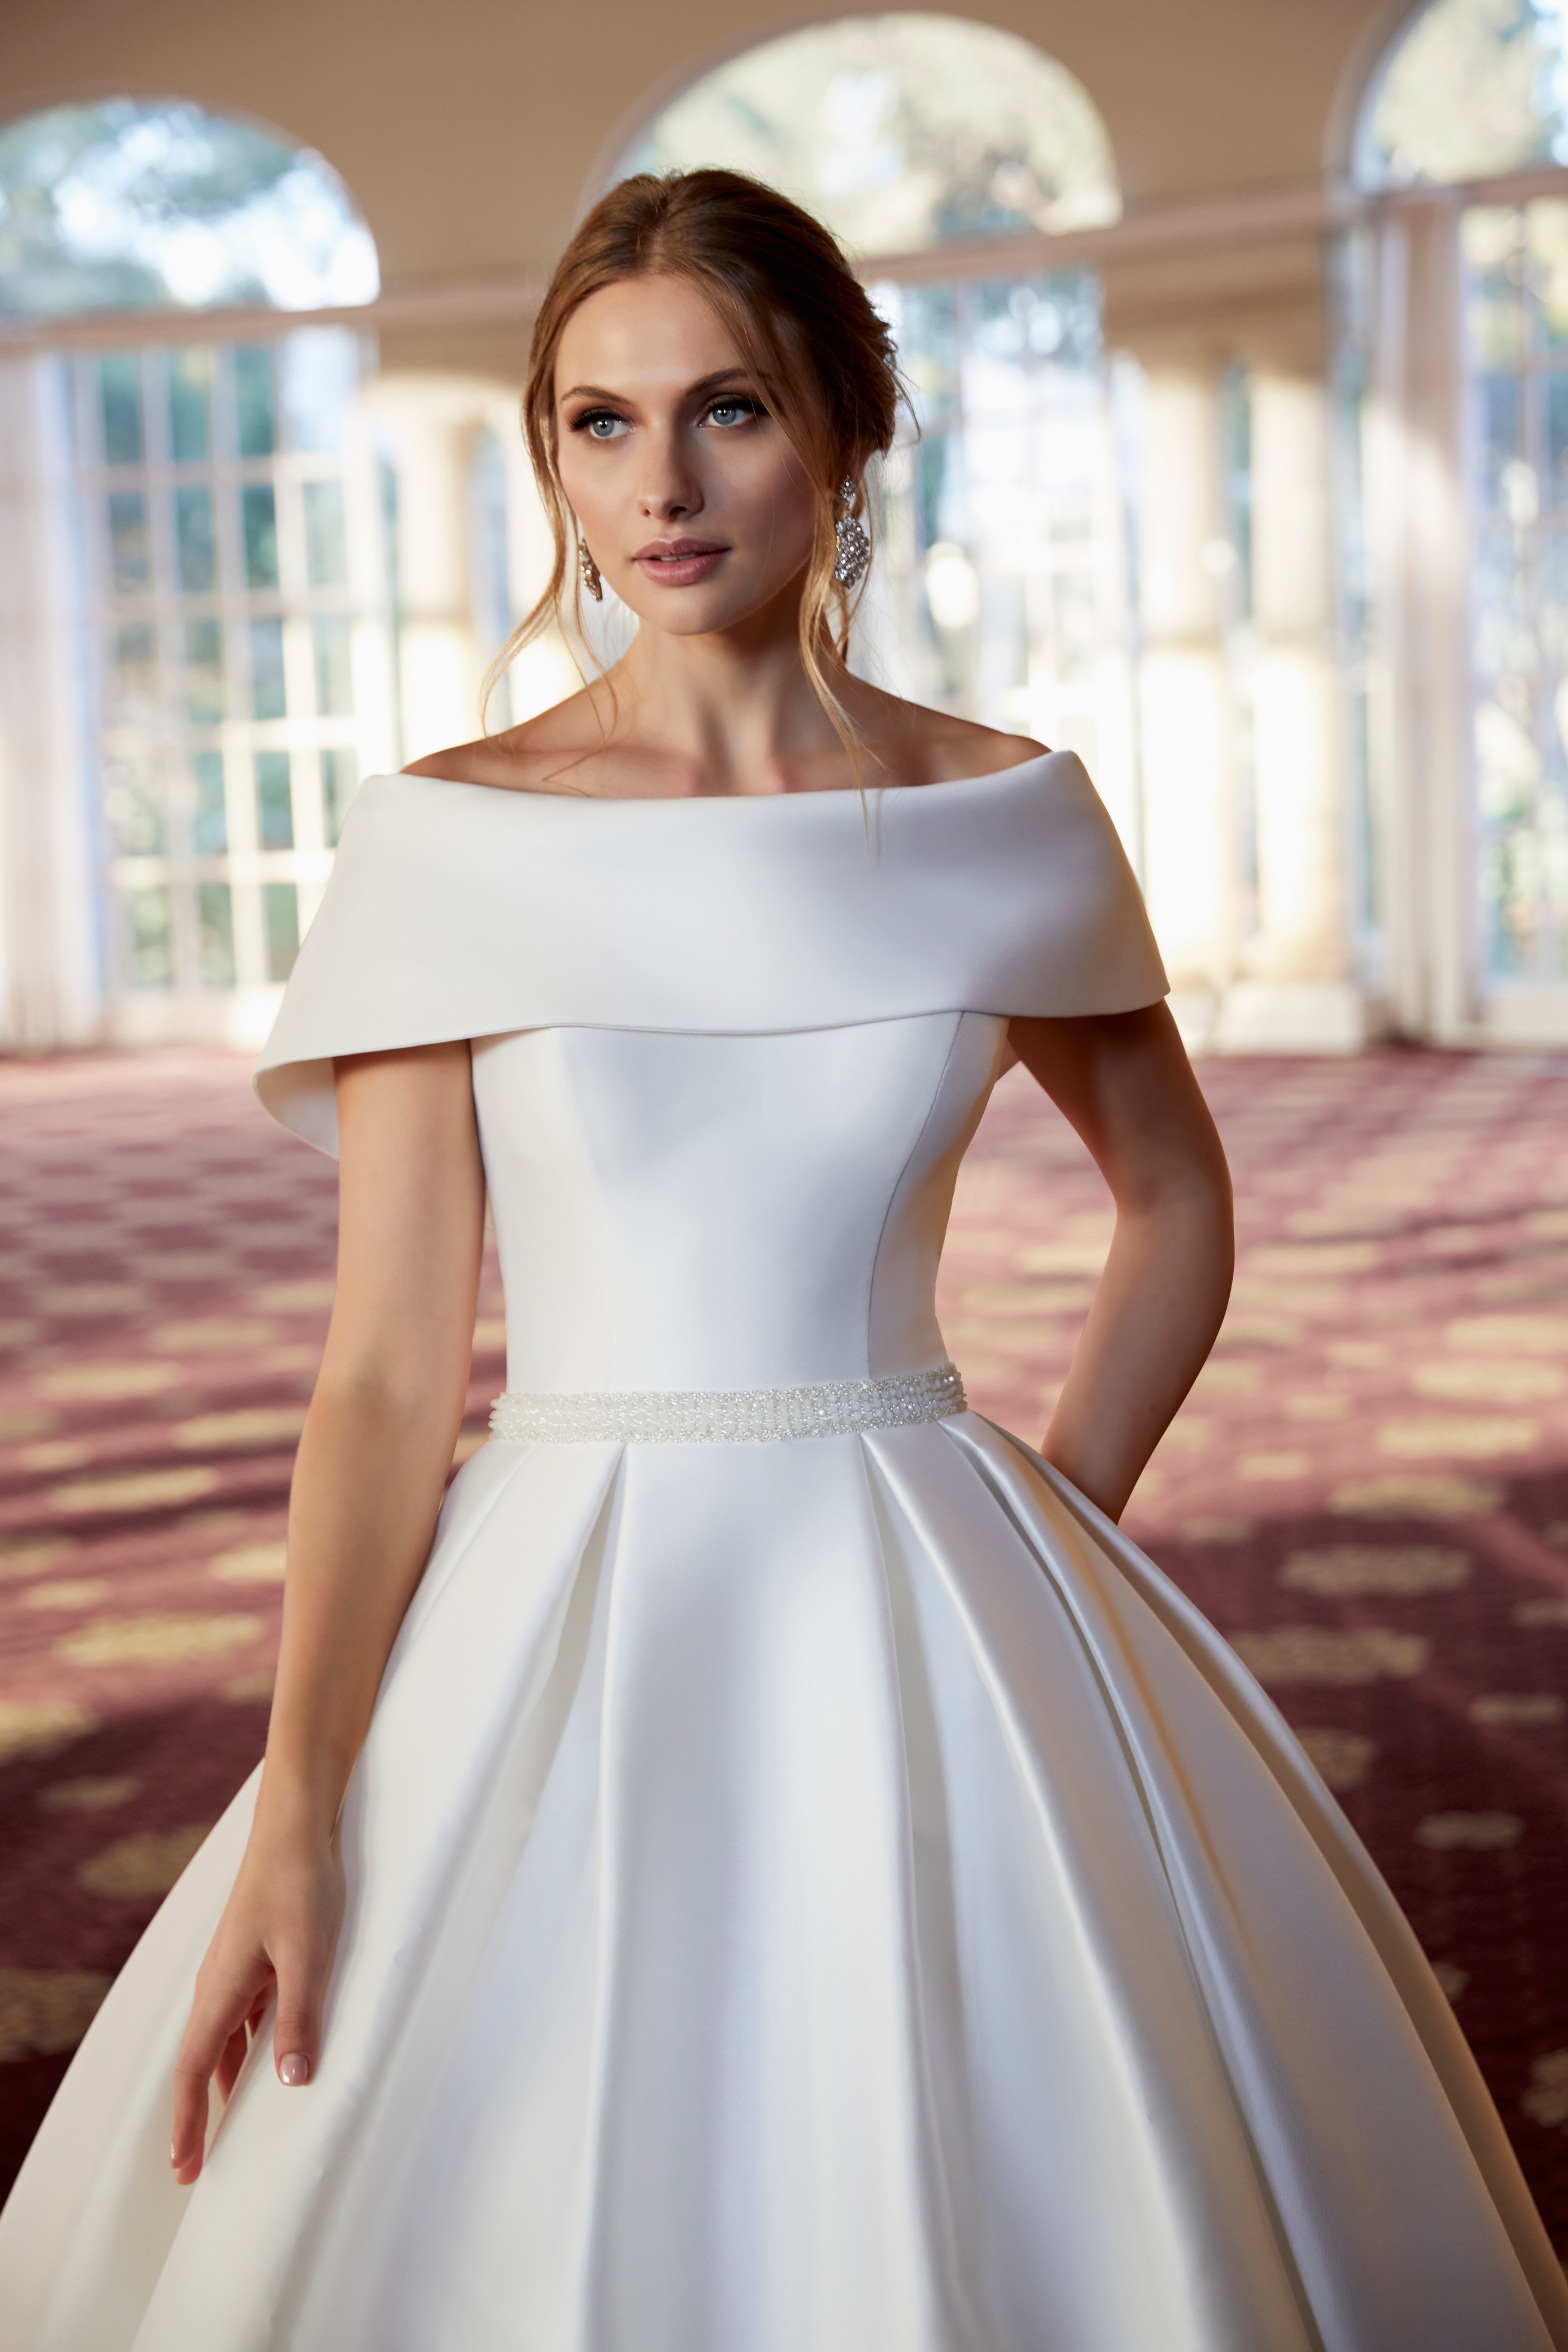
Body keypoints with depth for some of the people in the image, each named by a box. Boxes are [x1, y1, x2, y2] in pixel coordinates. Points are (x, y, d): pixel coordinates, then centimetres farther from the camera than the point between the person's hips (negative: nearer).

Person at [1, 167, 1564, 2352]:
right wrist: (291, 1812, -13)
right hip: (566, 1610, -1)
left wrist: (1054, 1536, 5)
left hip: (929, 1624, 1)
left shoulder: (1012, 818, 0)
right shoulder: (449, 842, -4)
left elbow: (1177, 1200, 15)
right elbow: (390, 1367, -6)